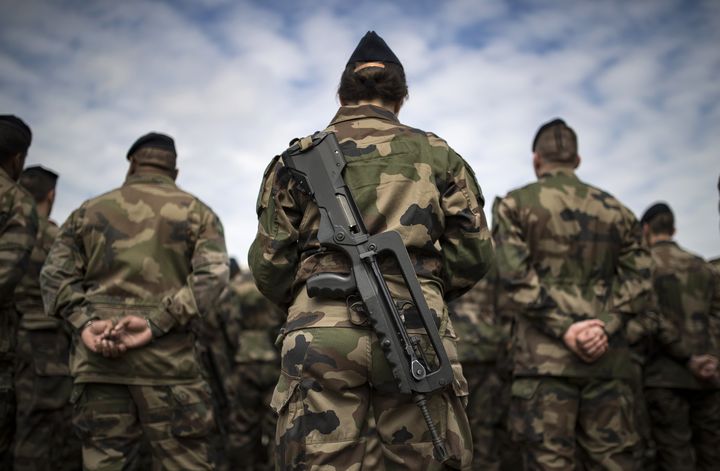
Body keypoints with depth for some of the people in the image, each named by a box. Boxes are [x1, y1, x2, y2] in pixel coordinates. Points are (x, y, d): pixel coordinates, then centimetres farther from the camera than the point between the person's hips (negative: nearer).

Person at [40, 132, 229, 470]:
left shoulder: (89, 211, 16)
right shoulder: (197, 212, 9)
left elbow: (55, 273, 6)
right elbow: (212, 274, -7)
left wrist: (85, 322, -6)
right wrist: (155, 323, -14)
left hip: (96, 356, 3)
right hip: (168, 357, -2)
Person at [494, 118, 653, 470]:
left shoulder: (516, 204, 5)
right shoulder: (615, 210, 16)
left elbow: (515, 277, -8)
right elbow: (639, 281, 5)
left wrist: (563, 329, -10)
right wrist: (605, 323, -6)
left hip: (544, 358, -3)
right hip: (609, 360, 4)